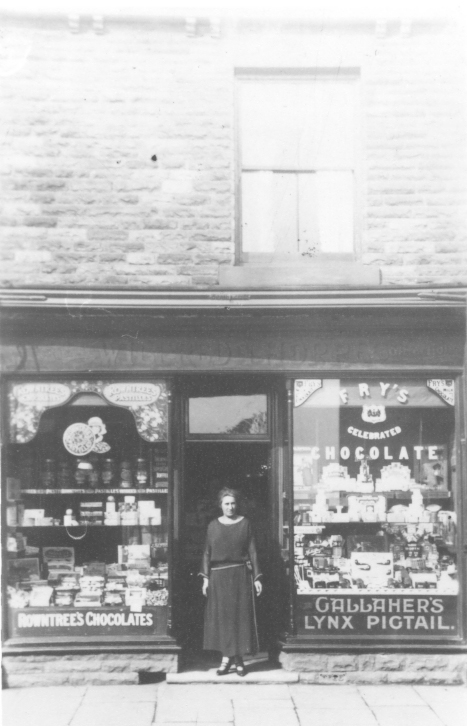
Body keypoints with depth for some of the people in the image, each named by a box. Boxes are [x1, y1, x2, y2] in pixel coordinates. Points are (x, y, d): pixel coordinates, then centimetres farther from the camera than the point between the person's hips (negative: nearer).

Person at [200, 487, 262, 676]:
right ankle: (226, 657, 8)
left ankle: (239, 659, 10)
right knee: (221, 616, 0)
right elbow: (207, 553, 7)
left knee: (241, 615, 1)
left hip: (241, 575, -1)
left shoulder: (244, 524, 3)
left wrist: (257, 577, -2)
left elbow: (252, 551, 3)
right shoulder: (213, 526, 6)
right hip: (218, 576, 1)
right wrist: (206, 578, -1)